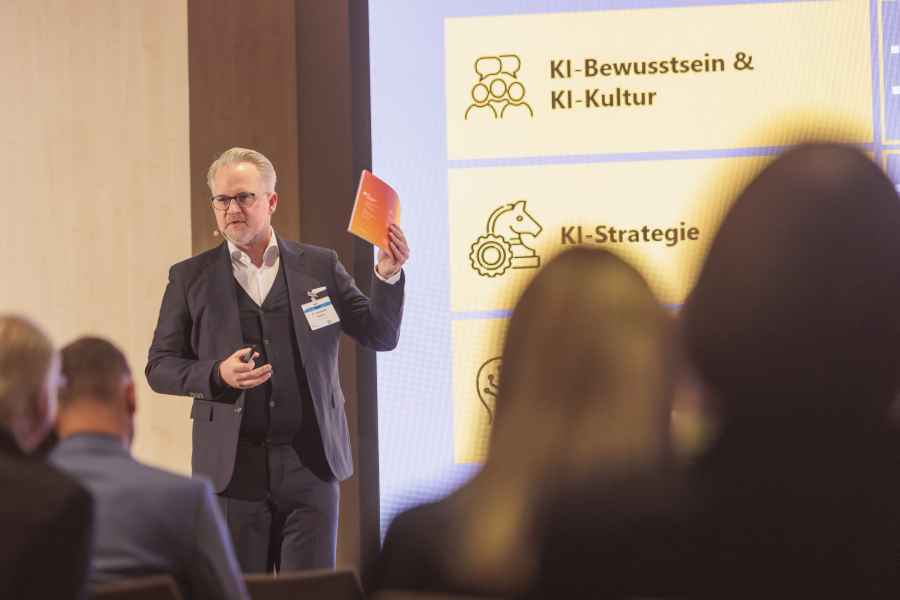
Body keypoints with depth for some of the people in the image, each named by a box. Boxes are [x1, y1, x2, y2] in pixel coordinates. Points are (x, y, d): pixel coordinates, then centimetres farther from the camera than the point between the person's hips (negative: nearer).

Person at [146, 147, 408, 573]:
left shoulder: (319, 266, 8)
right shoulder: (191, 278, 6)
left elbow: (380, 336, 10)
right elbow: (159, 366, 6)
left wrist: (388, 276, -7)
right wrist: (217, 375, -13)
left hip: (310, 463, 0)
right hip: (233, 468, 0)